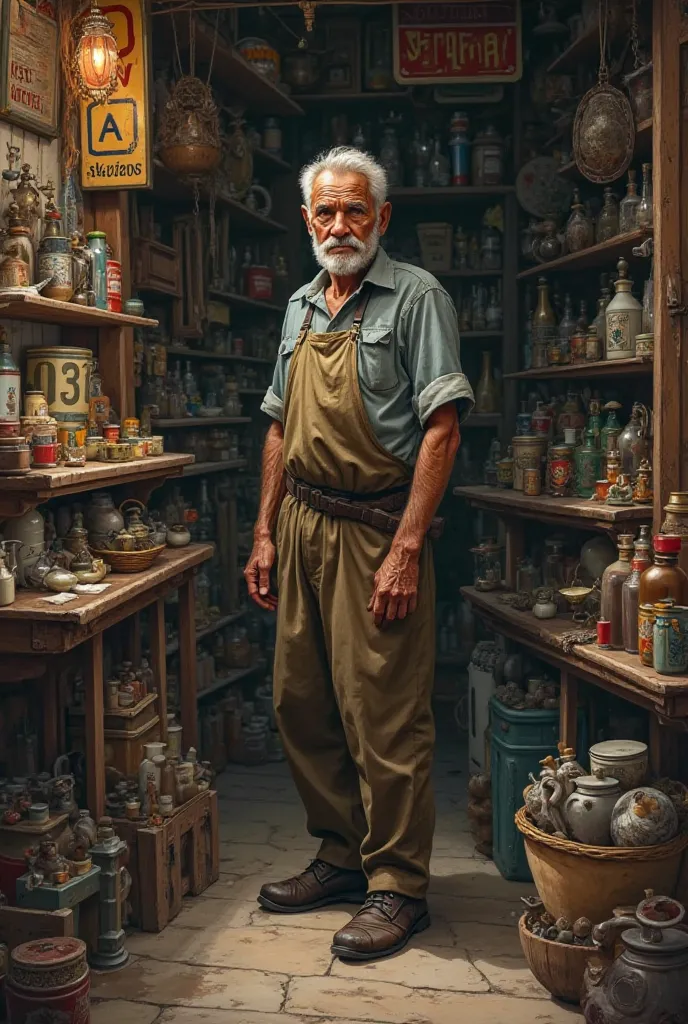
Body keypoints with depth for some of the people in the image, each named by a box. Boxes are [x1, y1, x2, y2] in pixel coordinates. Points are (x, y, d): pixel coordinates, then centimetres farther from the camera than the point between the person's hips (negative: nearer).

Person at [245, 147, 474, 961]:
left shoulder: (415, 296, -6)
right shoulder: (300, 307, 15)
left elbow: (441, 428, -13)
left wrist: (406, 549, -20)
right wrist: (265, 532, 13)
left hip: (377, 529, -7)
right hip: (304, 527, 7)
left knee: (385, 716, -2)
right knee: (302, 705, 12)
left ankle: (397, 886, 12)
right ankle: (342, 856, 28)